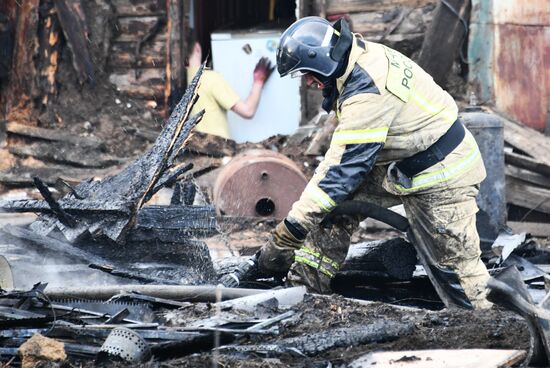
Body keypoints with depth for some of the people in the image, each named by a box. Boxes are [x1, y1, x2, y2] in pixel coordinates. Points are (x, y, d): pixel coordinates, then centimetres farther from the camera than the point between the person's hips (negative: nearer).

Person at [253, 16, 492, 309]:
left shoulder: (367, 94, -30)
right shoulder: (366, 56, -1)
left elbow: (344, 168, -30)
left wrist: (287, 233, -28)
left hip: (441, 177, -10)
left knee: (454, 268, -5)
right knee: (341, 196, 4)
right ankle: (308, 277, 6)